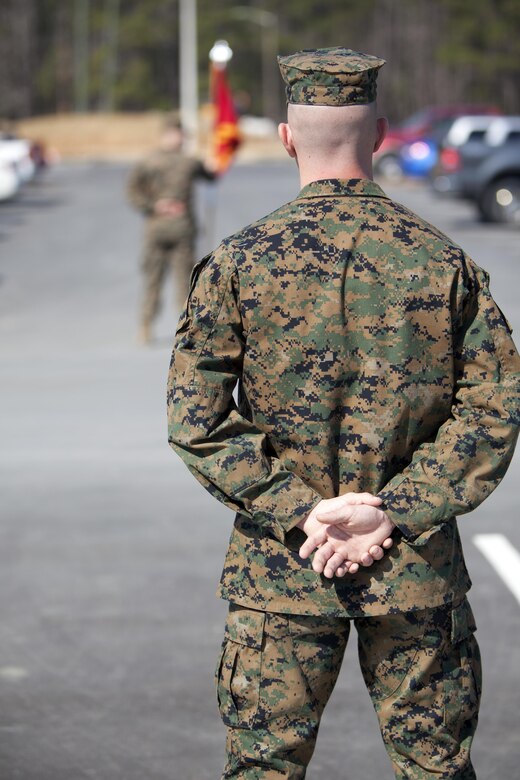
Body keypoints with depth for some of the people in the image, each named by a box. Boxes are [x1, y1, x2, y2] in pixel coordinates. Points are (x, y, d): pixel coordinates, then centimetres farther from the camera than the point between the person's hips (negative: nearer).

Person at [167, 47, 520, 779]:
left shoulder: (238, 263, -4)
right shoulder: (444, 261, -2)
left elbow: (196, 418, -8)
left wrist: (298, 510, -9)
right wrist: (396, 514, -8)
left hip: (280, 569, -1)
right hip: (419, 574, 1)